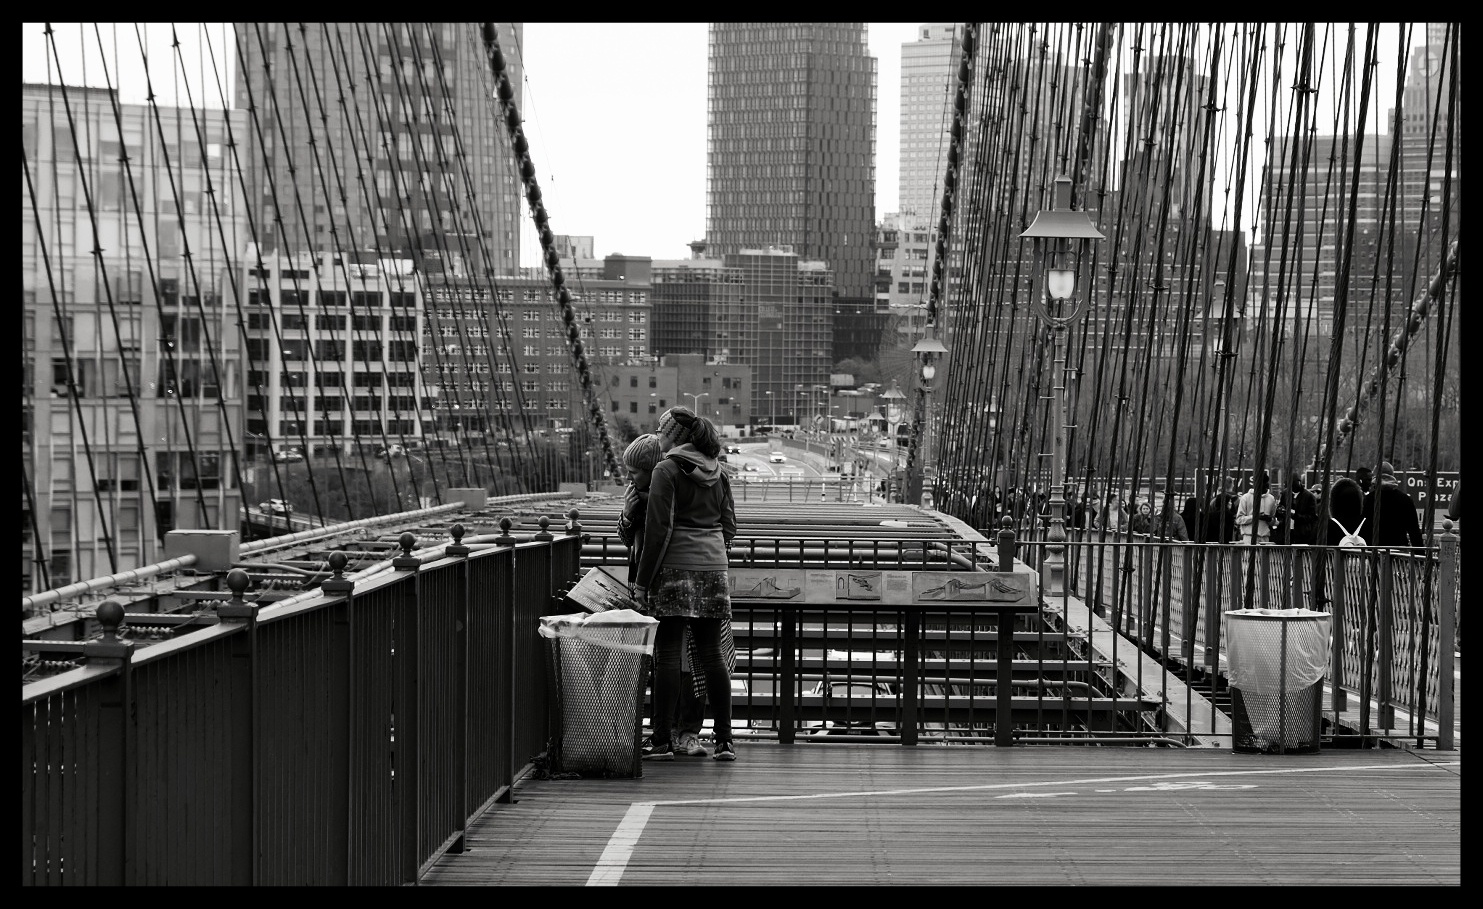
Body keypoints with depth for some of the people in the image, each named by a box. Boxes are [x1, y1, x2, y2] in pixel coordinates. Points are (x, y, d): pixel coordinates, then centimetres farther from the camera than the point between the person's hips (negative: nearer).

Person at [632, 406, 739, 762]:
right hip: (714, 568, 6)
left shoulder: (667, 470, -7)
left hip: (675, 570, -6)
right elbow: (730, 526, 14)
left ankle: (663, 741, -4)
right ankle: (724, 740, 7)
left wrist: (642, 580, -7)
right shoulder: (717, 472, 12)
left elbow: (659, 529, -11)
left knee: (667, 653, -3)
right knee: (712, 654, 7)